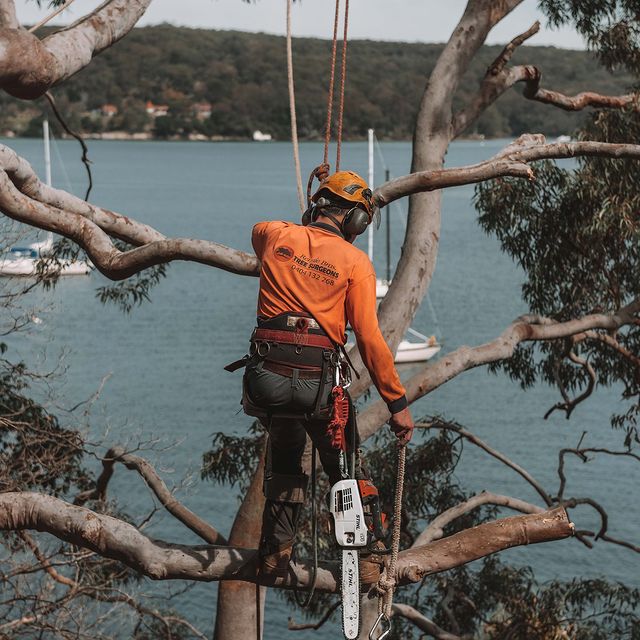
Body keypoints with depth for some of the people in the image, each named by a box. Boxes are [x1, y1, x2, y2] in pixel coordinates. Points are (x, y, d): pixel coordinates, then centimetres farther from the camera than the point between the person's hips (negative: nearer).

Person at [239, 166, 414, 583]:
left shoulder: (274, 236, 5)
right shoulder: (355, 262, -3)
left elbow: (260, 232, 34)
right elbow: (370, 340, -7)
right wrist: (398, 403, -3)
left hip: (267, 376, 3)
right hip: (319, 380, -3)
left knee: (284, 461, 26)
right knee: (346, 471, 15)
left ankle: (277, 555, 27)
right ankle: (365, 561, 14)